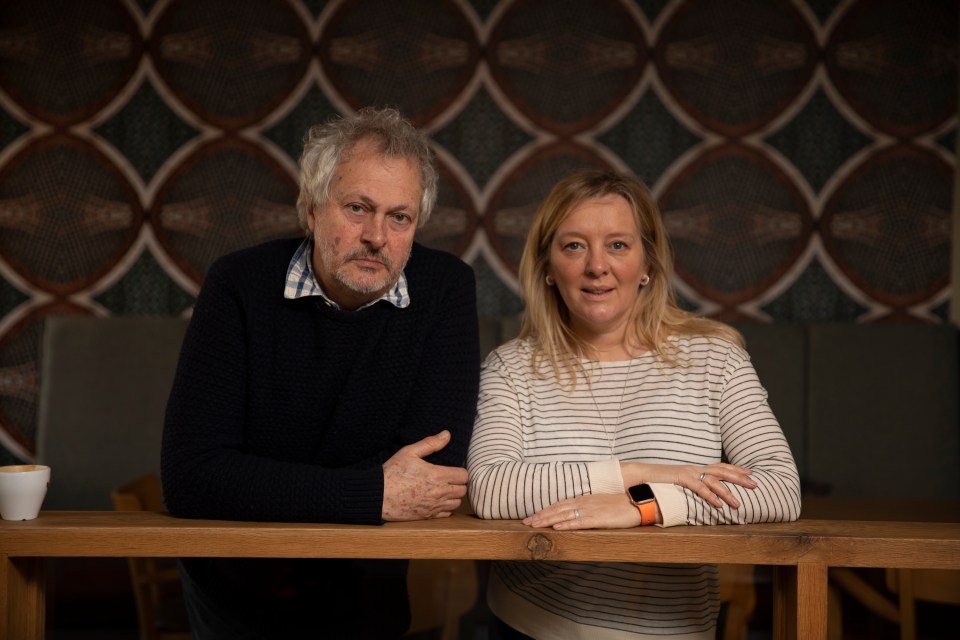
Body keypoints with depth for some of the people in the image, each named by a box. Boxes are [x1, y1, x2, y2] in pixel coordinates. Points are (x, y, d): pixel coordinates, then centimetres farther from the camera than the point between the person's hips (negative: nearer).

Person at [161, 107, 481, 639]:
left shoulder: (445, 288, -6)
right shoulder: (240, 285, -10)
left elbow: (437, 468, -15)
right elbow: (189, 475, -20)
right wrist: (376, 494, -22)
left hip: (369, 592, 1)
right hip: (237, 593, -1)